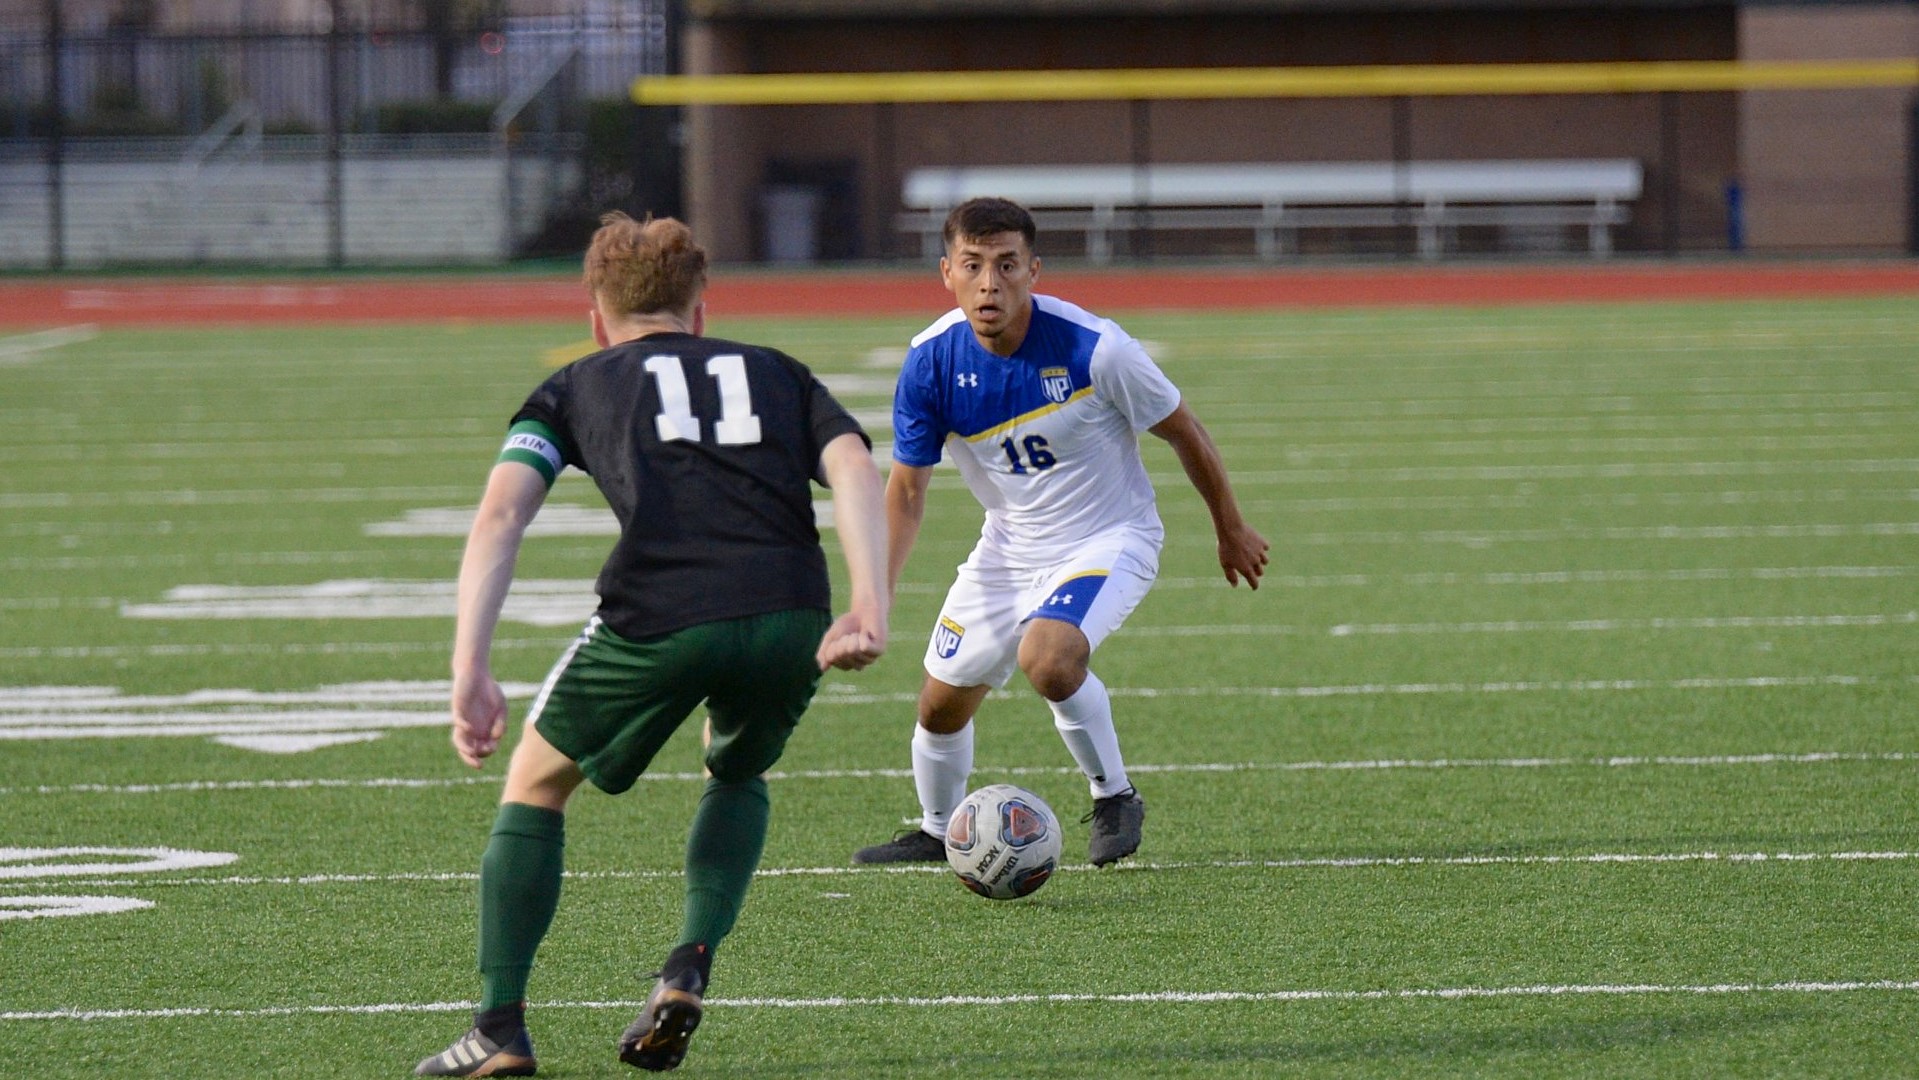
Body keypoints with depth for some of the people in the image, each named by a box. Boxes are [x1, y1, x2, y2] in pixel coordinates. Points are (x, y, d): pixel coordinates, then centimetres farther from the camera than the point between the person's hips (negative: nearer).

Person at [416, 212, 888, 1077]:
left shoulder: (575, 387, 25)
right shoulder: (777, 374, 30)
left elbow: (502, 512, 7)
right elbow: (855, 471, 9)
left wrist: (470, 672, -1)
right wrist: (869, 607, -4)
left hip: (656, 617, -2)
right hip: (792, 615, 2)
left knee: (536, 781, 23)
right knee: (738, 774, 35)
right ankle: (689, 967, 14)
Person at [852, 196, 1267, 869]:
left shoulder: (1093, 348, -25)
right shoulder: (932, 362, -15)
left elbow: (1183, 433, -9)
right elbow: (906, 488, -3)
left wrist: (1231, 531, 4)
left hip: (1108, 538, -5)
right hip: (1009, 546, 5)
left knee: (1047, 658, -32)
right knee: (942, 705, 8)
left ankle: (1114, 799, -8)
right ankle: (938, 832, 38)